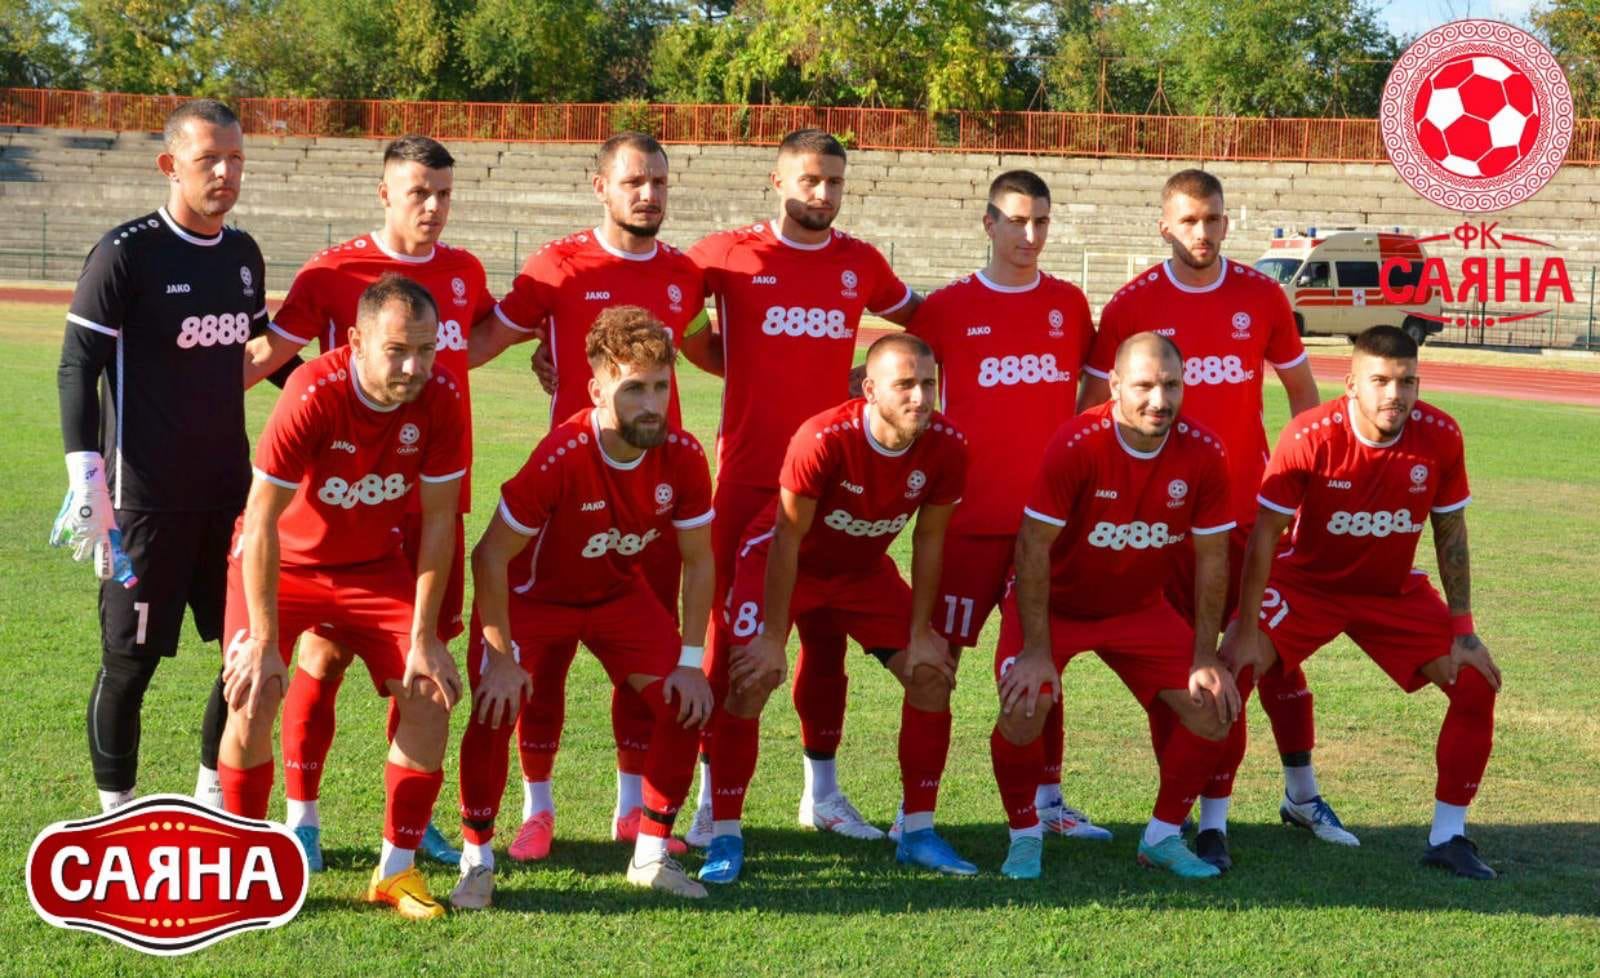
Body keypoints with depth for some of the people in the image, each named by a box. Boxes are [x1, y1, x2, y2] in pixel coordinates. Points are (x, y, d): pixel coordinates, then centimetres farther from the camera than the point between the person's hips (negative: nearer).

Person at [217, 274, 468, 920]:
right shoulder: (314, 395, -31)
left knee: (430, 690, -11)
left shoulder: (441, 399, -21)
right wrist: (264, 641, -26)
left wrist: (423, 638, -13)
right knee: (253, 692, -21)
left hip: (373, 563, 3)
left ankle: (397, 869, 4)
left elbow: (437, 521, -12)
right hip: (283, 559, -3)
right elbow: (261, 521, -26)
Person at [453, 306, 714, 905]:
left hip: (619, 593, 4)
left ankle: (651, 855, 9)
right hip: (532, 593, -4)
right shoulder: (560, 458, -35)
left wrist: (691, 661, -10)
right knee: (495, 710, -23)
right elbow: (490, 556, -26)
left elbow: (698, 561, -6)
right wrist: (502, 659, -24)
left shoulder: (683, 457, -21)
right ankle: (477, 862, -3)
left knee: (688, 705, -9)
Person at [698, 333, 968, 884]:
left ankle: (918, 832, 7)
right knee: (750, 680, -19)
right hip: (781, 559, -4)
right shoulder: (823, 441, -35)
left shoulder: (946, 448, -22)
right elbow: (788, 540, -26)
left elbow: (928, 541, -8)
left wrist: (921, 634, -7)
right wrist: (772, 639, -24)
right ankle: (725, 838, -6)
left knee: (933, 675, -5)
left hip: (865, 570, 4)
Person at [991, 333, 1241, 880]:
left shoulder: (1202, 453, -16)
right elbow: (1034, 547, -22)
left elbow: (1212, 559, -6)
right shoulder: (1076, 445, -27)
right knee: (1023, 709, -25)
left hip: (1140, 609, 4)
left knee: (1213, 711, -8)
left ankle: (1163, 838, 13)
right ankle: (1025, 836, 1)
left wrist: (1205, 659, -7)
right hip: (1057, 605, -4)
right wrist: (1036, 651, -24)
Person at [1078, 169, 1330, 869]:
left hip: (1252, 506, 2)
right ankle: (1206, 816, 8)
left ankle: (1302, 794, 25)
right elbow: (1093, 406, 2)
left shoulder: (1261, 297, 2)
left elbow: (1301, 390, 13)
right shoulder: (1132, 305, -4)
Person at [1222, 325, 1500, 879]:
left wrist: (1462, 632, -5)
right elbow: (1266, 532, -18)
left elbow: (1450, 534, -5)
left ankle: (1448, 836, 7)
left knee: (1477, 684, -9)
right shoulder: (1309, 437, -26)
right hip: (1307, 582, -3)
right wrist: (1247, 630, -21)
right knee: (1233, 669, -22)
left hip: (1395, 592, 3)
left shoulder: (1441, 437, -18)